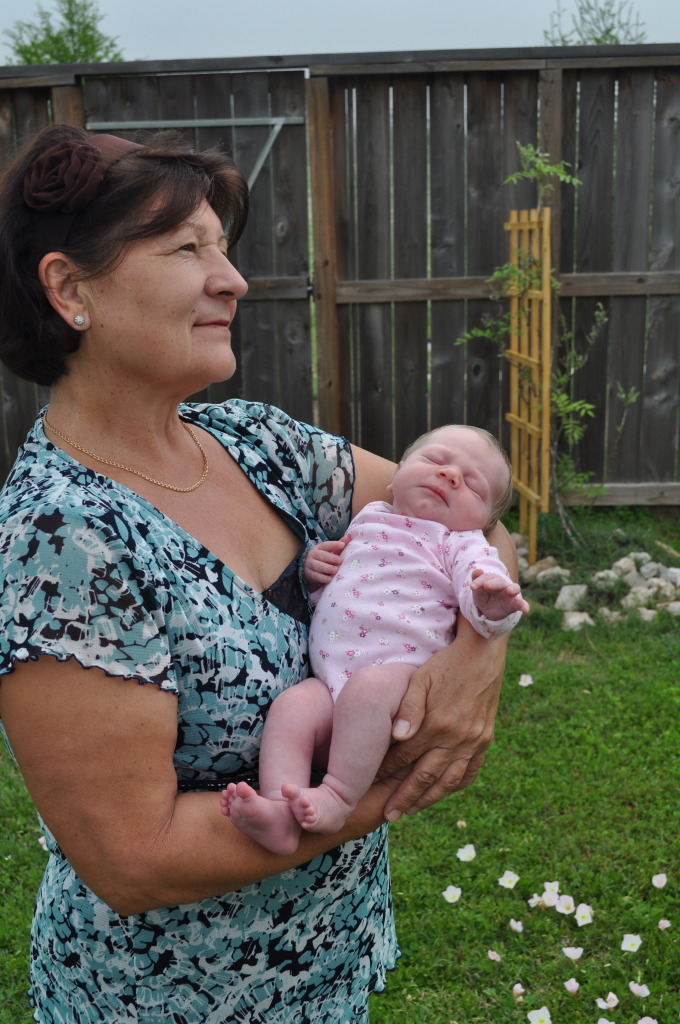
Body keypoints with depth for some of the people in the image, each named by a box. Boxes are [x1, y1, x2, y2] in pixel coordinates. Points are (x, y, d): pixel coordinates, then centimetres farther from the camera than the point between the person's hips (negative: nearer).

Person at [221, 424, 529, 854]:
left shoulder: (460, 543, 13)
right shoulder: (366, 521, 28)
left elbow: (482, 581, -9)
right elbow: (325, 592, 37)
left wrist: (492, 605, -33)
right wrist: (314, 566, 14)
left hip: (401, 672, -4)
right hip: (331, 679, 4)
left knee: (369, 685, -36)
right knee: (292, 704, -24)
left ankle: (339, 795, -30)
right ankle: (280, 813, -34)